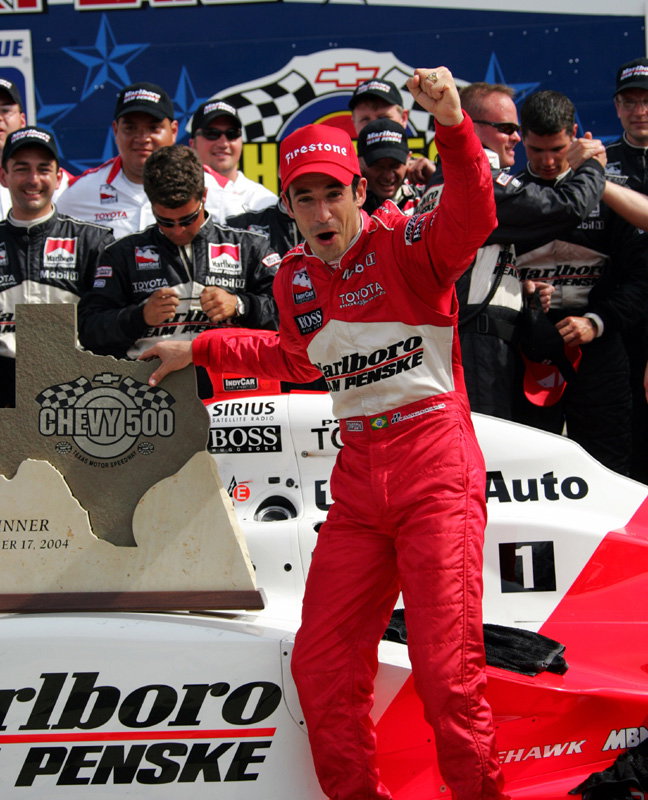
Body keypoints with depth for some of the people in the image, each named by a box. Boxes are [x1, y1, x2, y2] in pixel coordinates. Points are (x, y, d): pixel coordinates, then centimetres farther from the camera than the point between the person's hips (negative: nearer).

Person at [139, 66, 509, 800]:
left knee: (446, 669, -12)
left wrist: (454, 128, -43)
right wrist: (200, 349, 34)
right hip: (358, 477, 6)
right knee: (321, 665, 3)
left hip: (435, 469, -6)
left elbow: (471, 217, -27)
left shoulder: (407, 244, -5)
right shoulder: (294, 278, 13)